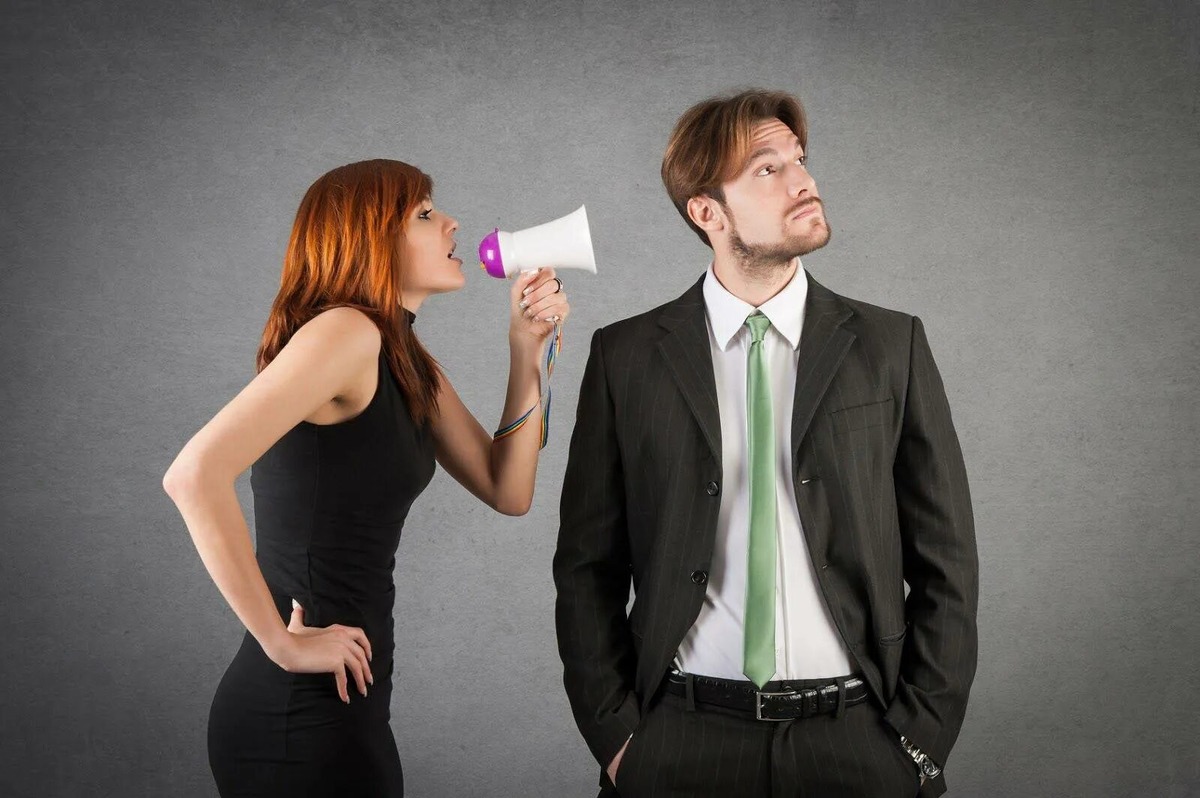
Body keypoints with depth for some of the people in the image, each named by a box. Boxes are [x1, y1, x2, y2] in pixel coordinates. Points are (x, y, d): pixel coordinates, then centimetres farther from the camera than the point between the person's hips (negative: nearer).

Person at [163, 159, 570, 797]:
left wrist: (527, 350, 1)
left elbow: (508, 491, 11)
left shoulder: (405, 362, 11)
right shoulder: (345, 330, -18)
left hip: (344, 702, 9)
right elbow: (194, 475, -28)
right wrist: (281, 641, -21)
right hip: (299, 716, -9)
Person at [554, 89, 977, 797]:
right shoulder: (627, 357, 1)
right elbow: (588, 566, 4)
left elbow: (945, 565, 3)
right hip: (683, 740, 0)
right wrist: (615, 735, -1)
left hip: (857, 738, 1)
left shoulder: (891, 345, 1)